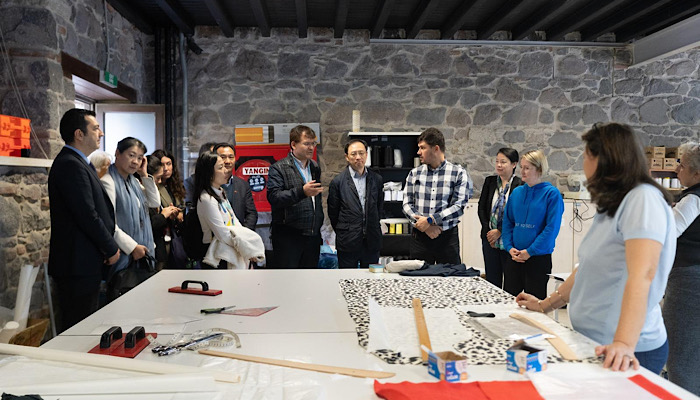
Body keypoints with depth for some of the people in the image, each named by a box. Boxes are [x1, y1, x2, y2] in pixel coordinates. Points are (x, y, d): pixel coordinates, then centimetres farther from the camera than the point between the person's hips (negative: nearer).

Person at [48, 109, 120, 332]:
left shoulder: (77, 163, 16)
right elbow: (88, 216, -20)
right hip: (78, 265, -10)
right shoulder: (71, 165, -16)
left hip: (84, 264, 10)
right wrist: (111, 249, -10)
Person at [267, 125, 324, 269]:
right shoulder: (278, 168, -4)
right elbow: (273, 197, -17)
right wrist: (301, 192, -29)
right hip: (288, 236, -6)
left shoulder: (315, 167, 16)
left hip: (312, 235, 6)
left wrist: (319, 225, 14)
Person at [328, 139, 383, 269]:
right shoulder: (338, 181, -4)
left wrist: (373, 228, 11)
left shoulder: (376, 179, 6)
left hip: (372, 243, 3)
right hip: (348, 243, -3)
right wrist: (343, 232, 6)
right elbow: (333, 213, 2)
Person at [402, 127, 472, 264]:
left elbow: (459, 206, -10)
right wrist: (422, 223, -12)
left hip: (448, 237, -2)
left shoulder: (459, 173, -1)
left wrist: (430, 220, -16)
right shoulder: (414, 173, 8)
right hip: (420, 236, 2)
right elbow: (407, 204, 4)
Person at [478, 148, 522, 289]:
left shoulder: (520, 185, -7)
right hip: (489, 239, 4)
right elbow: (481, 207, 7)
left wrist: (499, 231, -13)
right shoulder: (490, 181, 7)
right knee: (492, 281, 10)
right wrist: (488, 231, -3)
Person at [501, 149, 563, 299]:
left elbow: (552, 228, -13)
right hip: (514, 257, 5)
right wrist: (509, 247, -4)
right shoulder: (516, 192, 8)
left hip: (539, 258, -5)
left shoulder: (551, 194, -8)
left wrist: (530, 251, -16)